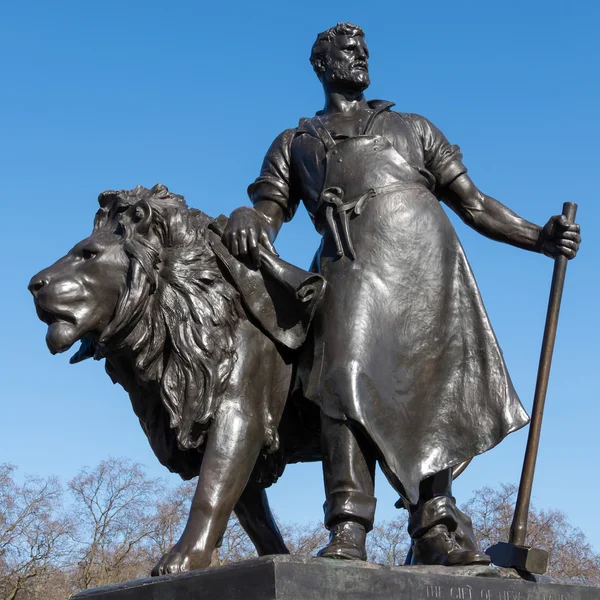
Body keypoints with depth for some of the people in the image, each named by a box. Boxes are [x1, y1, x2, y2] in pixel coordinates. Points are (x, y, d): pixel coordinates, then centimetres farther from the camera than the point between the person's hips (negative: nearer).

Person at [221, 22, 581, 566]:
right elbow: (269, 214, 13)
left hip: (426, 254, 2)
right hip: (355, 261, -2)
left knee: (435, 387, -8)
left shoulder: (413, 128, 31)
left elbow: (475, 205, 24)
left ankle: (436, 531, -6)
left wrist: (540, 237, 10)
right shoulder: (293, 144, 28)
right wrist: (246, 219, -13)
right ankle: (347, 534, -29)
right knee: (348, 376, -23)